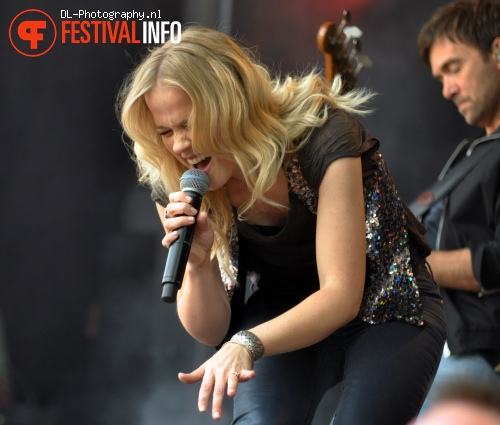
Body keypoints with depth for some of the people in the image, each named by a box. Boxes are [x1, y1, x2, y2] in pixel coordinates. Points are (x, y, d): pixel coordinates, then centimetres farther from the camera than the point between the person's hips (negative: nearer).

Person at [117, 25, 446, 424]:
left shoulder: (323, 137, -25)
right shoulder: (173, 184, -12)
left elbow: (342, 296, -31)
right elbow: (210, 331, -6)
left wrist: (247, 343, -47)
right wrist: (199, 264, -27)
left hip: (389, 306, -2)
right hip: (284, 312, 3)